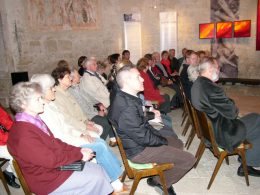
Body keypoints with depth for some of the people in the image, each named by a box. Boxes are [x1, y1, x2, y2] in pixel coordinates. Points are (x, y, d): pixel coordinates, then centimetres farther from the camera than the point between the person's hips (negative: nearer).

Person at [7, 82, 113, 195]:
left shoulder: (35, 121, 3)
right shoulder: (23, 134, -27)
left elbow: (55, 143, 7)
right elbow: (51, 160, -25)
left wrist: (79, 150, -2)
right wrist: (79, 155, -16)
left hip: (57, 164, 9)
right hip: (47, 180, -9)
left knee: (98, 169, 4)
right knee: (96, 178, -10)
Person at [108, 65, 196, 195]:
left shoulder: (123, 97, 0)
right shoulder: (127, 108, -32)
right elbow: (143, 138, -26)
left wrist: (160, 136, 5)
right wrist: (164, 141, -8)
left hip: (137, 141, 10)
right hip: (139, 150, -10)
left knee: (177, 143, 24)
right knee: (188, 159, -6)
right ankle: (159, 181, 13)